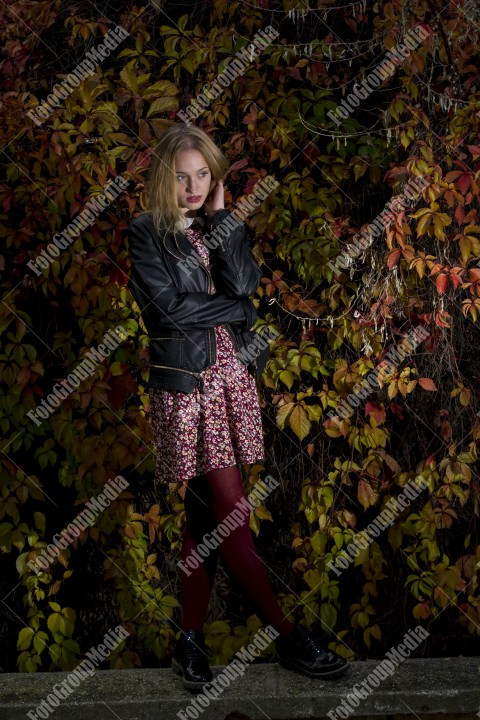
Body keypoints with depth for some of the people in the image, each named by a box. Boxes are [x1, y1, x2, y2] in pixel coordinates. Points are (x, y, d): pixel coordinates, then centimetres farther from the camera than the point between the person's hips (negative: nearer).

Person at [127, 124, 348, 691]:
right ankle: (287, 636, 2)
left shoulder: (226, 227, 13)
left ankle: (192, 638, 16)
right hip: (184, 382, -5)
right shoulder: (145, 233, -1)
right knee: (230, 512, -5)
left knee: (204, 511, 8)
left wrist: (219, 216, -3)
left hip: (231, 377, 5)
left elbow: (242, 284, -6)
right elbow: (169, 307, -12)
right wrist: (234, 309, -4)